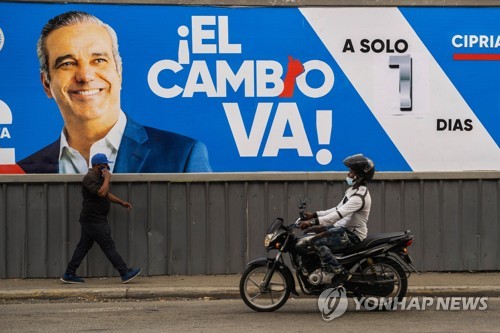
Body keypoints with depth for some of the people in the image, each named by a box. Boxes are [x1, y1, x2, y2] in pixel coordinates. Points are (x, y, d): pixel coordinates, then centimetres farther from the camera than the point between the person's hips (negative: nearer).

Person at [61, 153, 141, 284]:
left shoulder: (98, 177, 18)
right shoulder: (90, 178, -16)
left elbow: (107, 194, 28)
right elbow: (102, 193, -29)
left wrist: (121, 202, 18)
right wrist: (107, 178, -17)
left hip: (90, 220, 11)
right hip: (94, 220, -11)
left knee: (83, 246, 10)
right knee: (108, 246, -6)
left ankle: (69, 275, 12)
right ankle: (125, 273, -3)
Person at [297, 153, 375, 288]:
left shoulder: (360, 196, -22)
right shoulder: (353, 190, 12)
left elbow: (339, 214, -33)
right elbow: (338, 209, 19)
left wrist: (314, 222, -38)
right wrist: (314, 215, 11)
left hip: (353, 234, -10)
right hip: (343, 228, 10)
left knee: (316, 241, -28)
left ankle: (341, 273, -23)